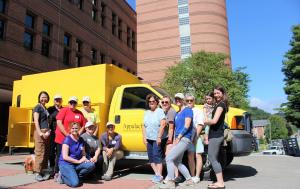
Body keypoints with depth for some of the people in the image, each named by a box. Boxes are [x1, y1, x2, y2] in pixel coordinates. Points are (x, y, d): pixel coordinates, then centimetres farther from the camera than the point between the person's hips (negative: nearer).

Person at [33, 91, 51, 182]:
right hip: (40, 132, -8)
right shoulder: (37, 107, -4)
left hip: (46, 132, 8)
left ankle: (44, 171, 17)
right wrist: (40, 132, -19)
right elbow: (36, 121, -12)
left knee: (46, 153, 9)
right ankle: (37, 173, 0)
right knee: (40, 153, -7)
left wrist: (48, 131, 12)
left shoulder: (45, 108, 18)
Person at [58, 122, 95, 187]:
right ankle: (63, 176, 5)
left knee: (91, 165, -22)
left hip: (77, 163, 6)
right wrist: (78, 161, -13)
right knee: (75, 183, -25)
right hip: (66, 164, -5)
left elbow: (83, 155, 11)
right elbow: (65, 157, -17)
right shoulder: (67, 139, -11)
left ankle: (75, 176, -2)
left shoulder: (81, 140, 6)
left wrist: (84, 159, -12)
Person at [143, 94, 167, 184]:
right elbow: (144, 126, 14)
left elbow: (163, 125, -16)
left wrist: (159, 137, -20)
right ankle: (156, 173, 20)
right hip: (149, 139, 7)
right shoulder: (146, 113, 13)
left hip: (158, 139, -7)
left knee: (157, 157, -10)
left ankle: (159, 175, -2)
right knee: (151, 158, 9)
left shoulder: (160, 111, -7)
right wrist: (144, 138, 6)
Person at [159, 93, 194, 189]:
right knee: (177, 162, 11)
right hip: (179, 139, 9)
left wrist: (178, 138, -15)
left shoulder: (187, 110, -5)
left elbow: (187, 125, -14)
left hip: (184, 139, -9)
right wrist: (175, 139, 7)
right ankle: (189, 180, 23)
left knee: (169, 158, -13)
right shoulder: (177, 113, 19)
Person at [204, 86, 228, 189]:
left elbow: (214, 121, -20)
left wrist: (204, 121, -5)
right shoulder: (219, 104, 18)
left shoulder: (221, 104, -11)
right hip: (216, 134, 10)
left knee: (212, 158, -6)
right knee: (214, 158, 13)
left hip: (216, 135, -10)